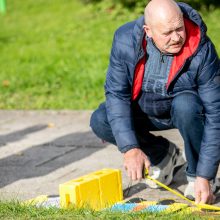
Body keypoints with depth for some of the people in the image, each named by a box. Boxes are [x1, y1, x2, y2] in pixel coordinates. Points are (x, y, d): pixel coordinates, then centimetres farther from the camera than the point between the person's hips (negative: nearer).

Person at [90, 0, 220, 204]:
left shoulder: (202, 50, -31)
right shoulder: (125, 39, -23)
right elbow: (116, 93, -20)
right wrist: (130, 148, -32)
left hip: (184, 108, -3)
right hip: (144, 110, 3)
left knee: (186, 104, -37)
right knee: (100, 121, -19)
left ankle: (195, 174, -12)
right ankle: (164, 155, 5)